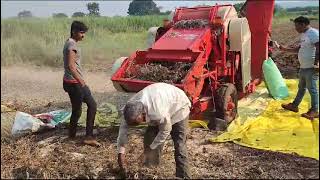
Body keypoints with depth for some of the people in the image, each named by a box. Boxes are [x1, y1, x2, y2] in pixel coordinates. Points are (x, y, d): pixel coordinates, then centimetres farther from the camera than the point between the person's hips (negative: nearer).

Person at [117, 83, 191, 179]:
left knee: (179, 146, -15)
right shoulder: (131, 107, -24)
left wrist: (150, 149, -16)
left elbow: (165, 130, -25)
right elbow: (123, 127, -13)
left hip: (178, 107, -6)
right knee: (149, 139, 1)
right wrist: (120, 153, -15)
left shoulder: (158, 113, -43)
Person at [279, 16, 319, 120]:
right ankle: (294, 105, 29)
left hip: (311, 68, -10)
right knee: (301, 87, 19)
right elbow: (299, 49, 23)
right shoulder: (303, 35, 14)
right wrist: (285, 49, 19)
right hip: (303, 67, 10)